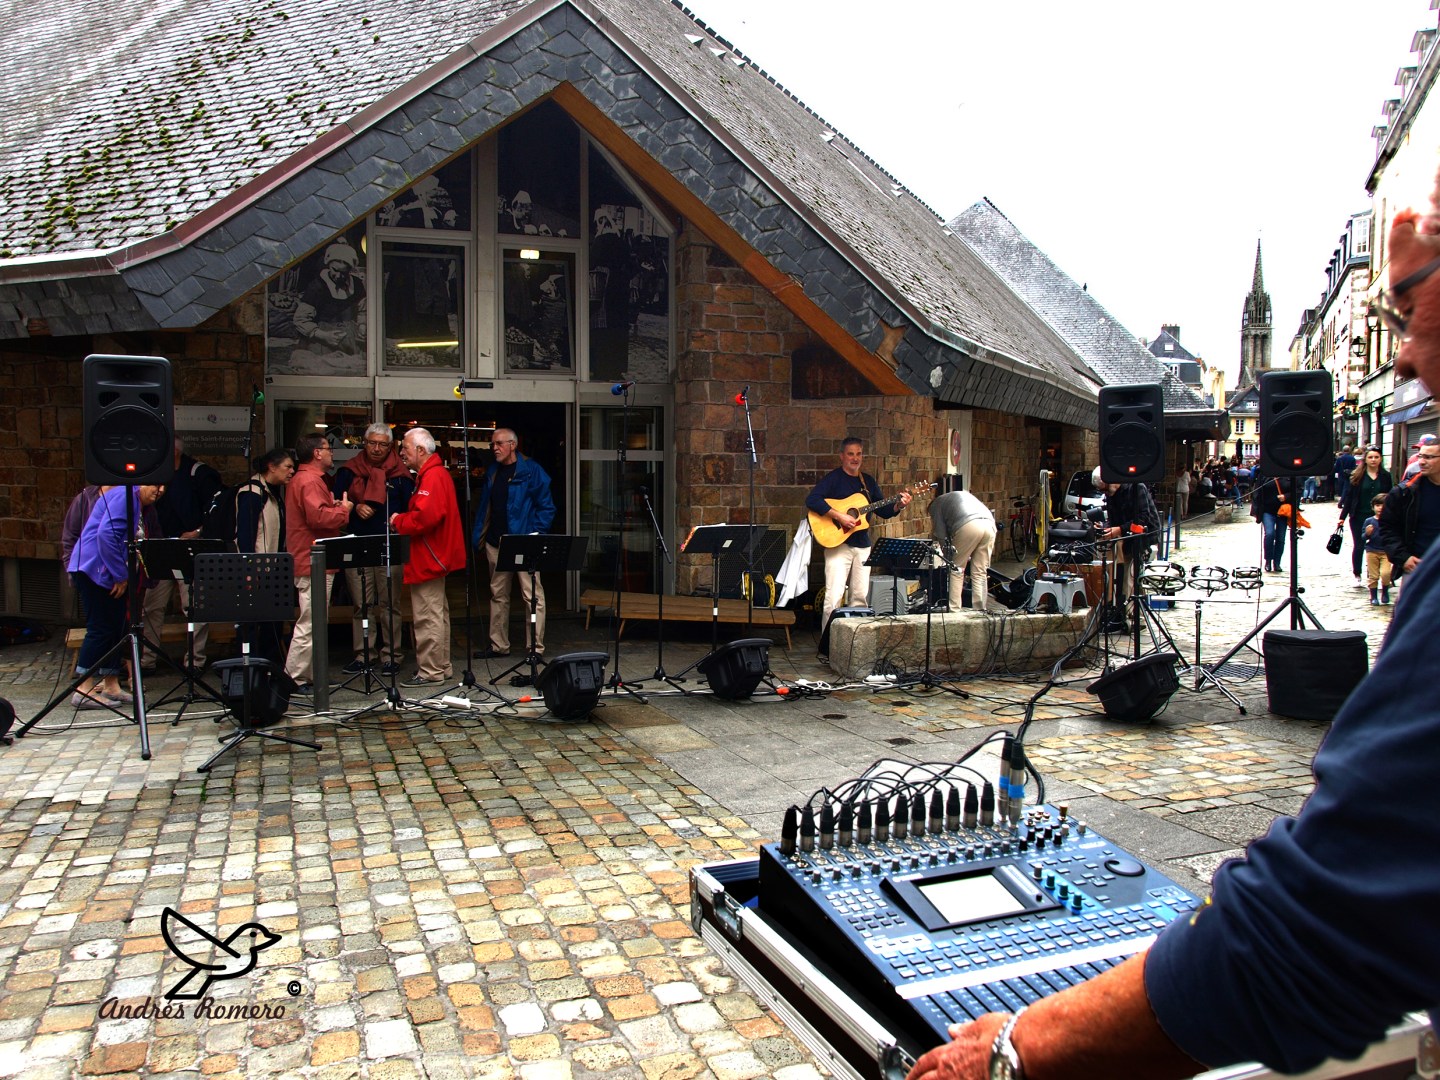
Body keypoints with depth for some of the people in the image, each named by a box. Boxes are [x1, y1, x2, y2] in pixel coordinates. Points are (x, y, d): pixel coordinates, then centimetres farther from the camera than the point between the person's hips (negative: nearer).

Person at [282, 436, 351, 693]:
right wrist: (343, 510, -13)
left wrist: (334, 507, 11)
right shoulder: (310, 481, -16)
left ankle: (306, 676, 22)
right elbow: (319, 517, -27)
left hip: (310, 563, 12)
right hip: (314, 563, -12)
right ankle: (294, 679, -3)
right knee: (310, 624, -7)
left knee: (310, 623, 16)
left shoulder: (302, 479, 19)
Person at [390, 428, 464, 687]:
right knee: (437, 614, 16)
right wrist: (402, 520, 7)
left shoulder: (432, 477, -17)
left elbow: (426, 517, -29)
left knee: (427, 617, -5)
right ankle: (442, 667, 25)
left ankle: (430, 671, 2)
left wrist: (398, 521, -13)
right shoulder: (435, 473, 17)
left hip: (428, 559, -11)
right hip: (436, 556, 11)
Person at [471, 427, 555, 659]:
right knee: (498, 595, 14)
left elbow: (547, 507, -7)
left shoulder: (531, 471, -7)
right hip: (496, 543, 7)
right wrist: (477, 536, 10)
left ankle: (536, 648, 2)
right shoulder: (492, 472, 13)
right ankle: (498, 645, 24)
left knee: (532, 595, -4)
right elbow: (484, 507, 17)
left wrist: (535, 535, -14)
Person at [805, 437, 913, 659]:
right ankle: (826, 647, -6)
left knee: (860, 597, 8)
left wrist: (899, 506, -3)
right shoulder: (833, 478, -5)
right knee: (834, 597, -12)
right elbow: (811, 500, -19)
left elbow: (883, 510, 17)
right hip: (838, 544, -6)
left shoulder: (868, 481, 14)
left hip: (862, 545, 6)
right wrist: (839, 516, -25)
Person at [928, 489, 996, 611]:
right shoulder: (963, 494, 41)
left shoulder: (936, 504, 24)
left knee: (956, 570, 7)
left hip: (969, 526, -5)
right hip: (989, 523, 5)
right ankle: (980, 609, 9)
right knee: (980, 572, 11)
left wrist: (949, 556, 21)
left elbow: (941, 534, 12)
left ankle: (953, 609, 4)